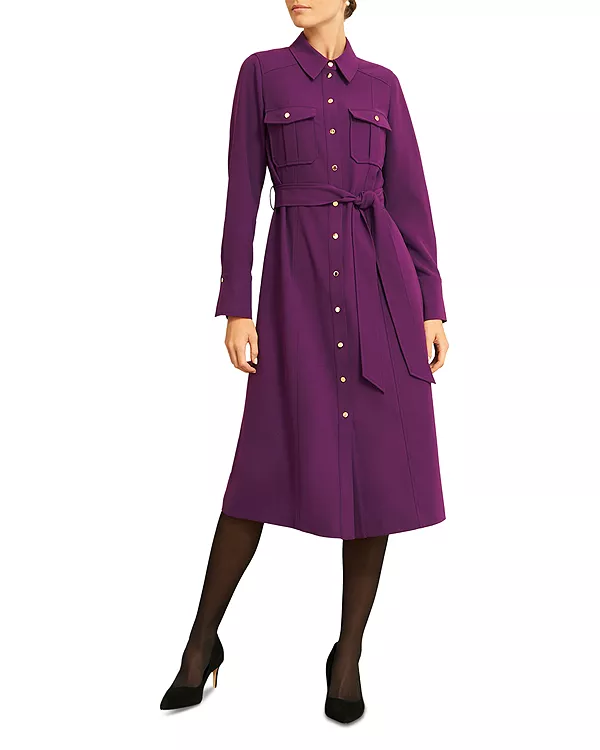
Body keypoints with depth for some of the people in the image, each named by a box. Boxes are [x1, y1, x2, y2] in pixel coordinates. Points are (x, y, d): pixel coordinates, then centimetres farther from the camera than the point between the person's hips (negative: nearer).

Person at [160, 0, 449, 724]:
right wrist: (236, 308, -5)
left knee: (381, 466, -1)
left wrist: (432, 309, 3)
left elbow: (410, 200, 10)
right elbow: (242, 194, 2)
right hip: (298, 284, -2)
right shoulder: (261, 72, 9)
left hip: (382, 283, 2)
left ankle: (348, 655, 16)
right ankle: (202, 643, 16)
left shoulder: (382, 85, 14)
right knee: (271, 465, -4)